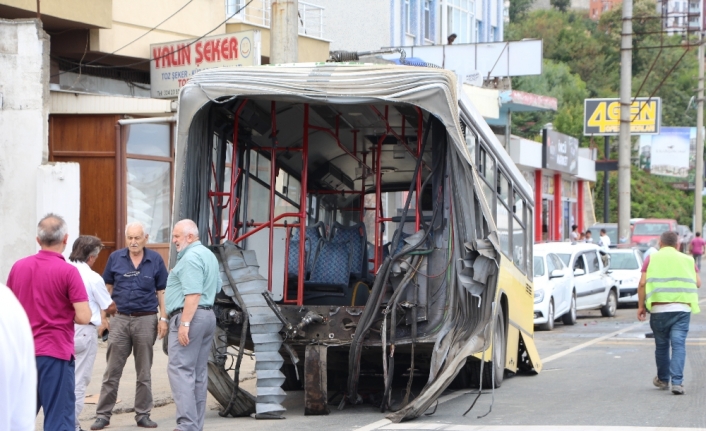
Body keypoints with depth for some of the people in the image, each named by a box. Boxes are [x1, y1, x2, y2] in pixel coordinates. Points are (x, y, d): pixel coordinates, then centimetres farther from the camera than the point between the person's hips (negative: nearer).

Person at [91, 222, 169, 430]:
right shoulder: (115, 258, 1)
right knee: (112, 371, 3)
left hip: (146, 320, 0)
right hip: (120, 319, 0)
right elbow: (107, 287, 9)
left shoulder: (155, 260, 0)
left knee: (144, 372, 8)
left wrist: (163, 318, -3)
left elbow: (161, 291, 4)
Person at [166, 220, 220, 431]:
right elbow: (216, 287, 26)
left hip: (189, 316, -10)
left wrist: (185, 323, -24)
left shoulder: (190, 257, -15)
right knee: (199, 372, 10)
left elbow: (193, 294, -22)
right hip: (208, 316, 10)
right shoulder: (208, 255, 18)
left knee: (180, 370, -11)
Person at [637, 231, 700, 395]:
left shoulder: (652, 259, 5)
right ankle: (677, 382, -16)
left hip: (659, 308, 0)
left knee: (661, 345, 15)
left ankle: (663, 379, 28)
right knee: (679, 345, -4)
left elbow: (642, 284, -3)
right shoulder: (687, 260, 9)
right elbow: (698, 283, 7)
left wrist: (641, 306, 4)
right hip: (682, 308, 0)